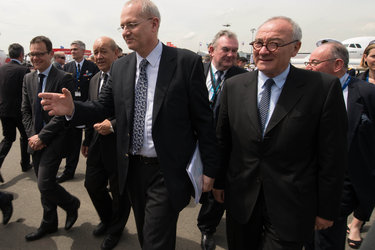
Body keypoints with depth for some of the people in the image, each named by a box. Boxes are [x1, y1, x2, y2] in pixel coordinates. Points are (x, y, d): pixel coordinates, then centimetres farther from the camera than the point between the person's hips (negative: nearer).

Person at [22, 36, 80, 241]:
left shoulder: (64, 78, -11)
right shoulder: (28, 79, 10)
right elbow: (25, 111, 10)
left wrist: (42, 136, -15)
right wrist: (32, 136, -3)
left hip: (54, 139, -6)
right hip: (36, 141, 7)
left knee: (45, 184, -11)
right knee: (44, 185, 15)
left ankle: (71, 204, 19)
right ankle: (49, 224, 32)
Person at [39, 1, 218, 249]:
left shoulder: (187, 62, -11)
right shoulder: (120, 67, 4)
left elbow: (203, 119, -10)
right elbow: (104, 107, 7)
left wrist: (209, 169, -8)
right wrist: (73, 108, -14)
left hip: (167, 172, -5)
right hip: (132, 168, 6)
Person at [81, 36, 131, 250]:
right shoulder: (95, 80, 11)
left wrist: (113, 125, -25)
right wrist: (87, 139, 20)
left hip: (119, 144, -7)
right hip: (97, 144, 7)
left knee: (119, 191, 10)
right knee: (93, 185, 17)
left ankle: (115, 230, 36)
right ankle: (107, 220, 45)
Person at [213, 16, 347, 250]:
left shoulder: (324, 88, -11)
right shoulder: (234, 86, -1)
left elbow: (332, 156, -8)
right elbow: (223, 140, 6)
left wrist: (327, 210, -4)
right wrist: (219, 182, 10)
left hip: (290, 208, -3)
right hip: (241, 200, 4)